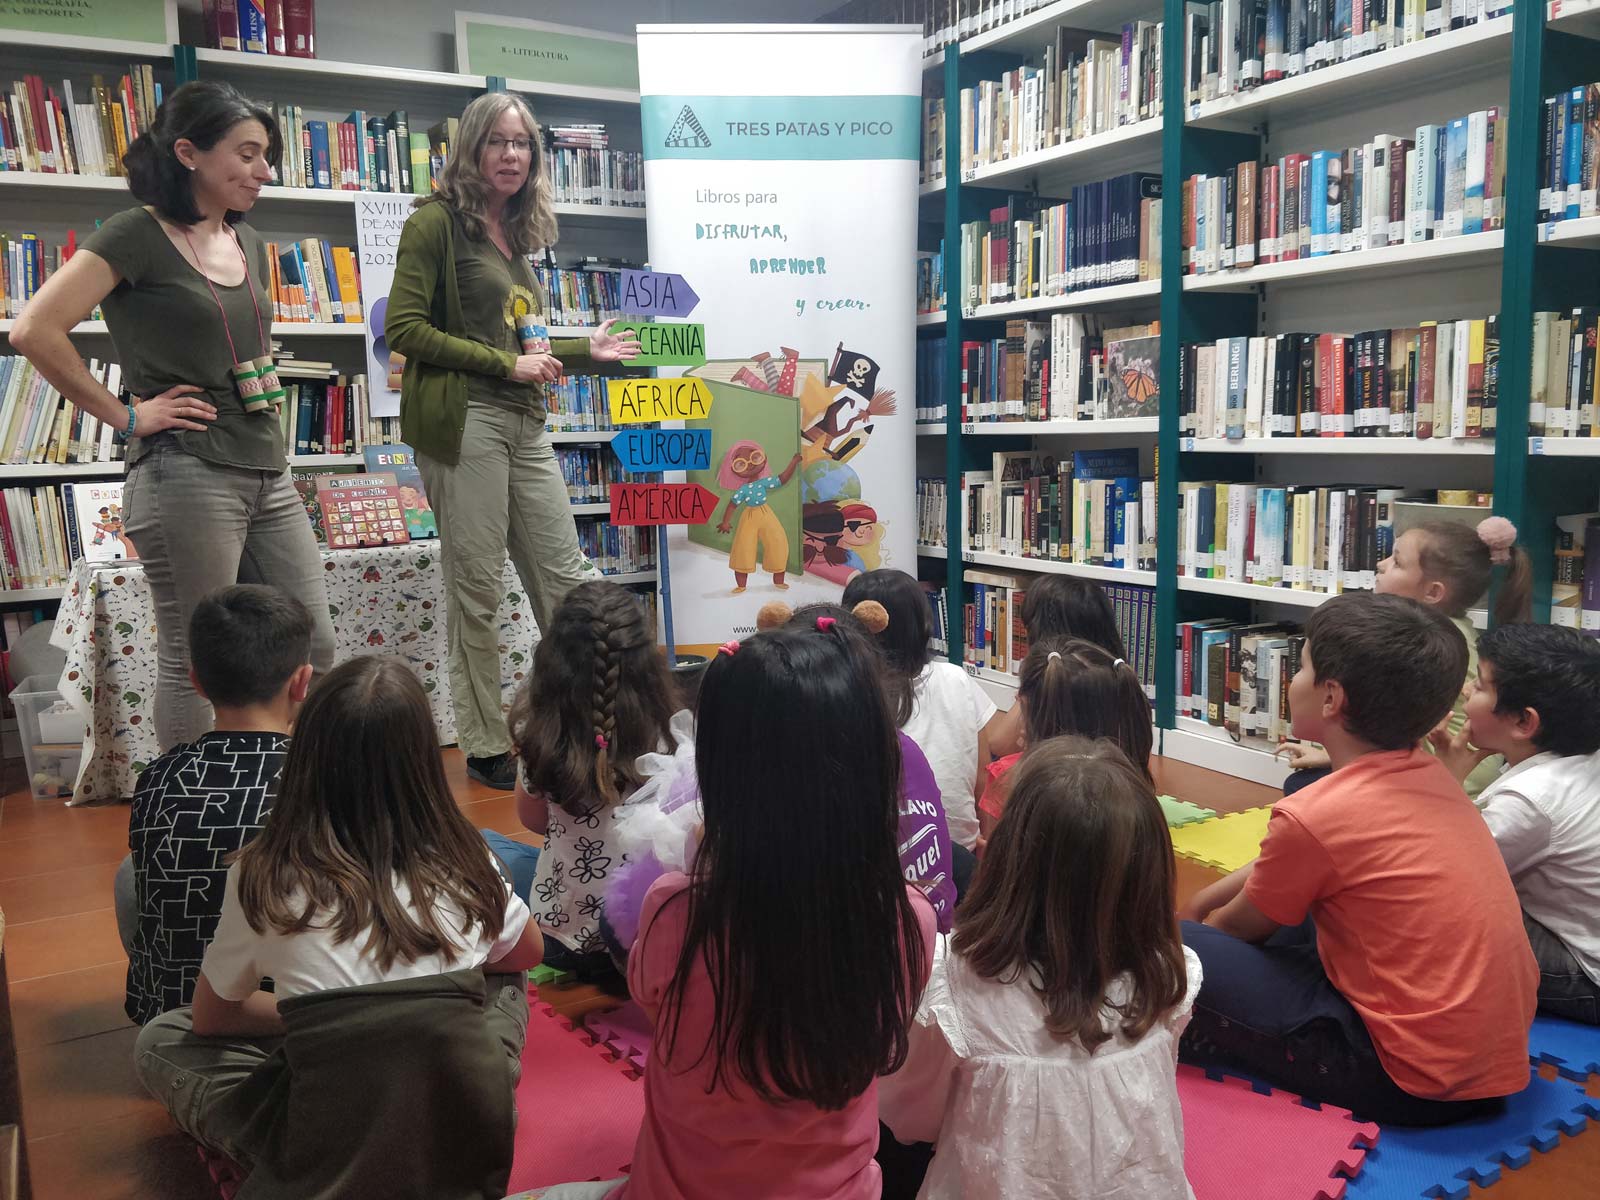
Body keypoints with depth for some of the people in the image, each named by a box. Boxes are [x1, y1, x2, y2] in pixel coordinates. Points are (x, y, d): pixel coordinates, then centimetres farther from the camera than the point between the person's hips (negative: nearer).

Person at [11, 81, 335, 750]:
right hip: (186, 475, -7)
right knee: (194, 663, 2)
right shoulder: (137, 235, -7)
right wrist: (125, 417, -11)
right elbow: (35, 331, -15)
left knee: (314, 650, 8)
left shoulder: (249, 243, 15)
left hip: (268, 474, 7)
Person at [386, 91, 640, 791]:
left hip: (524, 425, 7)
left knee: (565, 577, 8)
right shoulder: (438, 221, -2)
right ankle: (484, 746, 13)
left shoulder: (516, 235, 19)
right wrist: (507, 363, -13)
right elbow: (404, 327, -11)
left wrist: (585, 350, 21)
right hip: (462, 421, -7)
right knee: (477, 589, 0)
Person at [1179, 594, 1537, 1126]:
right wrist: (1201, 902, 19)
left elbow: (1240, 929, 0)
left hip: (1414, 1084, -8)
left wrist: (1190, 924, 19)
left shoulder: (1312, 816, -20)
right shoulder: (1430, 774, 3)